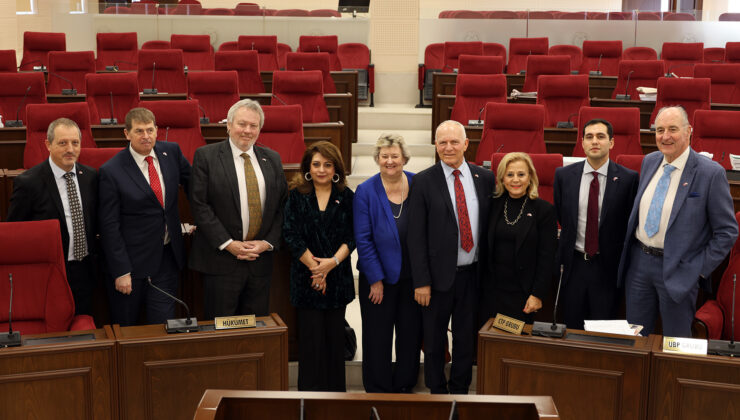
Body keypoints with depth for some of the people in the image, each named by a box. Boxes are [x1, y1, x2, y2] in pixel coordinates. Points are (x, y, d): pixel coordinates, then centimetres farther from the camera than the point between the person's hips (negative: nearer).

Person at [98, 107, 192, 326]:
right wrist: (121, 271, -14)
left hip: (168, 257, 3)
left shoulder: (171, 152, -1)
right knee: (125, 330, 10)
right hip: (132, 261, -3)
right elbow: (109, 226, -12)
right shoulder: (111, 171, -13)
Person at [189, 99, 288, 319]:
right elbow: (199, 205, -7)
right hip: (221, 261, -4)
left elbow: (281, 206, 9)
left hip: (260, 259, 4)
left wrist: (268, 242, -4)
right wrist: (228, 244, -13)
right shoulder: (206, 156, -2)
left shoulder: (272, 159, 11)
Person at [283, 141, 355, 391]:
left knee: (334, 335, 5)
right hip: (306, 277, -1)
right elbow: (291, 235, -4)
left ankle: (335, 390, 15)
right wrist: (314, 267, -10)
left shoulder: (346, 197, 5)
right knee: (311, 335, -1)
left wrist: (332, 262, -14)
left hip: (338, 275, 1)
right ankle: (310, 392, 8)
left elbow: (352, 237, 0)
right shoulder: (297, 196, 2)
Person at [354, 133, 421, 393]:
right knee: (378, 335, 8)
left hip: (413, 276, 2)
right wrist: (376, 279, -11)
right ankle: (378, 388, 23)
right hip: (379, 277, -2)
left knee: (411, 332, 13)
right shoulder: (366, 192, -7)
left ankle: (405, 384, 30)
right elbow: (363, 239, -8)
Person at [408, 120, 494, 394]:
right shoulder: (423, 181, -6)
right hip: (439, 275, -2)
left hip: (473, 274, 2)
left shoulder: (485, 178, 2)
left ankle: (460, 390, 31)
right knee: (434, 340, 11)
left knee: (466, 338, 14)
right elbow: (416, 236, -7)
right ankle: (437, 391, 29)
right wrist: (421, 281, -11)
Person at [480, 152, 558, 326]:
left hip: (522, 294, -3)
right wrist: (478, 284, 7)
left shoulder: (544, 210, -3)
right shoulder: (492, 205, 6)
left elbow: (547, 258, -4)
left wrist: (538, 294, -9)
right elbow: (484, 247, 10)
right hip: (490, 292, 3)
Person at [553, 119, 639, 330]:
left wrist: (624, 261, 1)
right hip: (573, 263, 2)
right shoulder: (564, 175, 0)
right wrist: (562, 255, 10)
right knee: (571, 330, 12)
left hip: (607, 266, -2)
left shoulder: (628, 178, -7)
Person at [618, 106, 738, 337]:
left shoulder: (710, 173, -13)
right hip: (639, 262, 5)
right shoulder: (649, 162, 6)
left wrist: (700, 269, -12)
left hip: (677, 271, -5)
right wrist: (631, 252, 12)